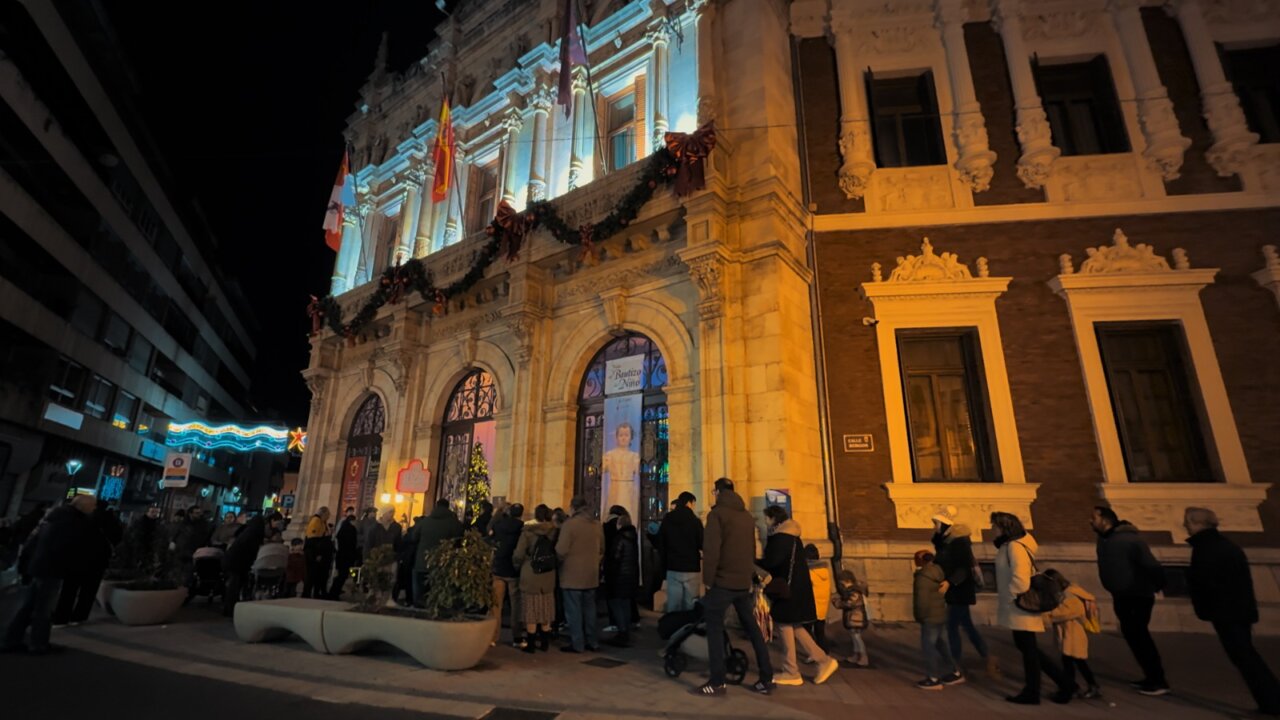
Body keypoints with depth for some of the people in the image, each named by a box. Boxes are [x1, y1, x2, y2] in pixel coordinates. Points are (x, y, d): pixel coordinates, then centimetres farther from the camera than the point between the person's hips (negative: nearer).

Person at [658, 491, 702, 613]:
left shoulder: (667, 520, 2)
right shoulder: (695, 520, -9)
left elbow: (660, 544, 6)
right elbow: (702, 544, -4)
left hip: (672, 568, 3)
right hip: (691, 568, -3)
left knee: (673, 606, 7)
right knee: (690, 606, 4)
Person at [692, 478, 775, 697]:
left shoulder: (717, 513, -10)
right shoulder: (747, 516, 11)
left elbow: (711, 549, -16)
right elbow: (752, 549, 16)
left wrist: (708, 579, -8)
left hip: (723, 581, -6)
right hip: (744, 582, 6)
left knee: (715, 629, 3)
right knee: (752, 628, 14)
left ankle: (717, 682, 3)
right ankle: (766, 680, 17)